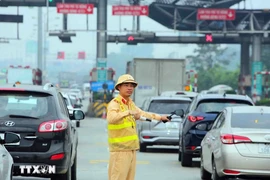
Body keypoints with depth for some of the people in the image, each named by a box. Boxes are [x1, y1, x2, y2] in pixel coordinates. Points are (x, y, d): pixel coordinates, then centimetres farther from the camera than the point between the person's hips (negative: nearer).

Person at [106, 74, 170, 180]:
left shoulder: (130, 103, 17)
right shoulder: (114, 103, -11)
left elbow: (141, 113, 36)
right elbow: (111, 118, -32)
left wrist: (159, 117, 41)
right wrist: (128, 112, -40)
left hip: (131, 149, 9)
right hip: (120, 149, -9)